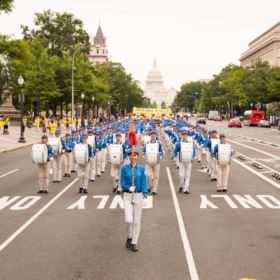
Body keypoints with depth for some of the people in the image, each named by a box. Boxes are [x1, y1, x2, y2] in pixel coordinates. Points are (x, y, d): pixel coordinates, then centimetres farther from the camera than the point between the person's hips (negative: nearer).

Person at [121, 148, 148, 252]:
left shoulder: (141, 169, 2)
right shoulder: (124, 168, 0)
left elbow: (144, 183, 2)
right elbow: (122, 184, 1)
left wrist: (145, 196, -9)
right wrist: (129, 188, -19)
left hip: (138, 195, 1)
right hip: (127, 196, -1)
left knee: (136, 221, 4)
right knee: (128, 220, -11)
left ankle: (134, 242, 15)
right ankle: (129, 237, 17)